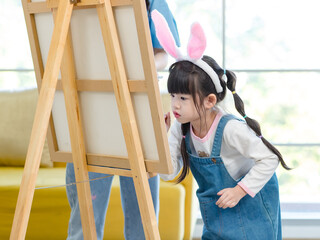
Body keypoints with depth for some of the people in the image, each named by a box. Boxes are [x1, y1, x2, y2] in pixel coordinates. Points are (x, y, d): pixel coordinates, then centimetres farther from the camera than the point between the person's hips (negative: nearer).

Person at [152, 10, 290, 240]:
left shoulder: (231, 129, -29)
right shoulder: (180, 129, -11)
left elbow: (270, 158, -24)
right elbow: (169, 172, -12)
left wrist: (239, 191, -25)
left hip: (250, 207, -6)